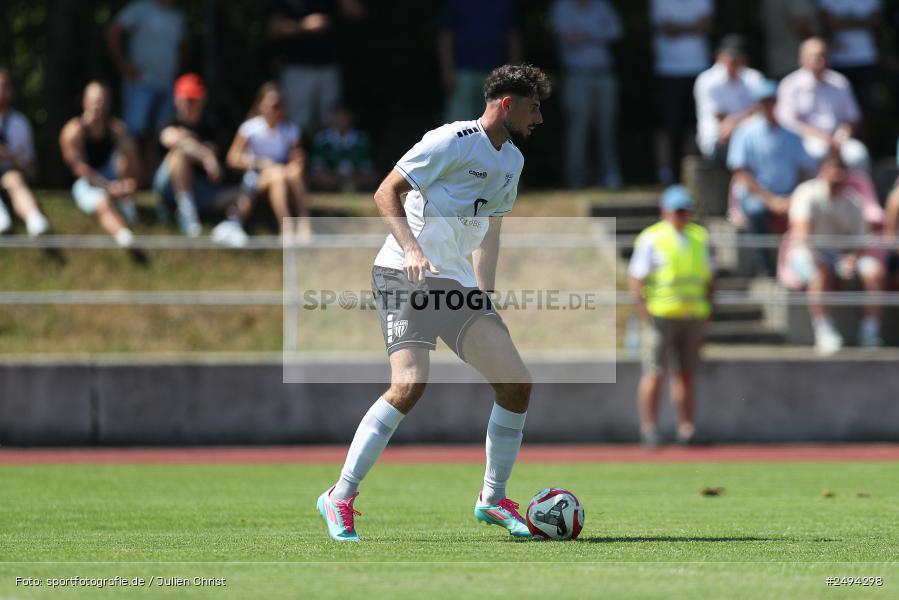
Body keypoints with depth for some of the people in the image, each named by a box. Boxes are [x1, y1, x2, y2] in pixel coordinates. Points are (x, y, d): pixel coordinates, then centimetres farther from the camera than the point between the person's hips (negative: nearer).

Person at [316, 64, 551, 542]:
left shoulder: (511, 160, 17)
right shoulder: (454, 141, -10)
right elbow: (387, 192, -12)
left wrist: (483, 297, 21)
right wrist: (411, 249, -25)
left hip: (457, 284, 8)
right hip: (406, 276, -8)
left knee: (517, 382, -1)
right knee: (410, 383, -23)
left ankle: (492, 499, 14)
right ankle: (341, 498, -13)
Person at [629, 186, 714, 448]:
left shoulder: (699, 237, 13)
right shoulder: (651, 239, -3)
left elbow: (709, 276, 21)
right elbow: (635, 276, -6)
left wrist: (707, 304, 9)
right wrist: (644, 311, -15)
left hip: (694, 315, 5)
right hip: (661, 315, -5)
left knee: (686, 373, 5)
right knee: (655, 373, -7)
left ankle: (686, 427, 8)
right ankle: (648, 427, -3)